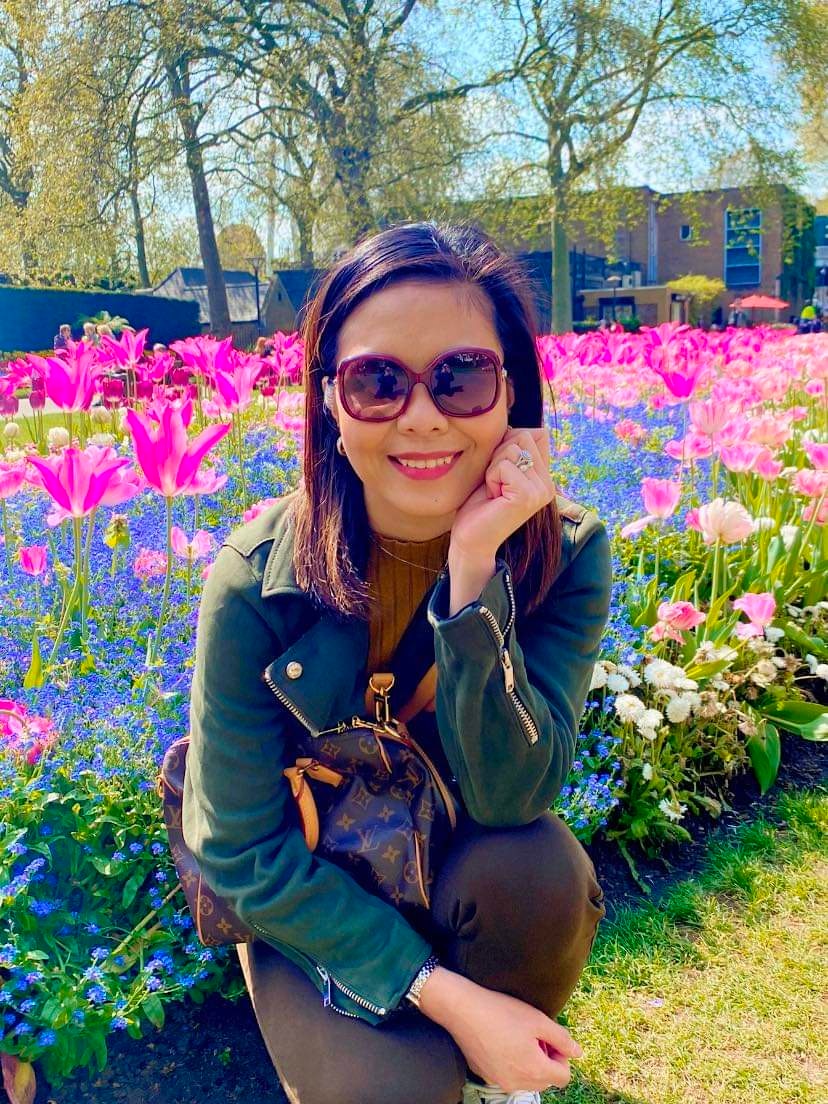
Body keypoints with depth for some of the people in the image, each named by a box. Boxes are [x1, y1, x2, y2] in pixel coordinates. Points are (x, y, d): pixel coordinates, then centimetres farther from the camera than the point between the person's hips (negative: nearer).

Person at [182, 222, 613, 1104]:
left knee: (541, 870, -31)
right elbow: (243, 854, -18)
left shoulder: (567, 554, -19)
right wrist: (447, 995, -24)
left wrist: (475, 568, -38)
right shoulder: (257, 580, -24)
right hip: (315, 905, -1)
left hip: (467, 878, 2)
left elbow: (511, 797, -26)